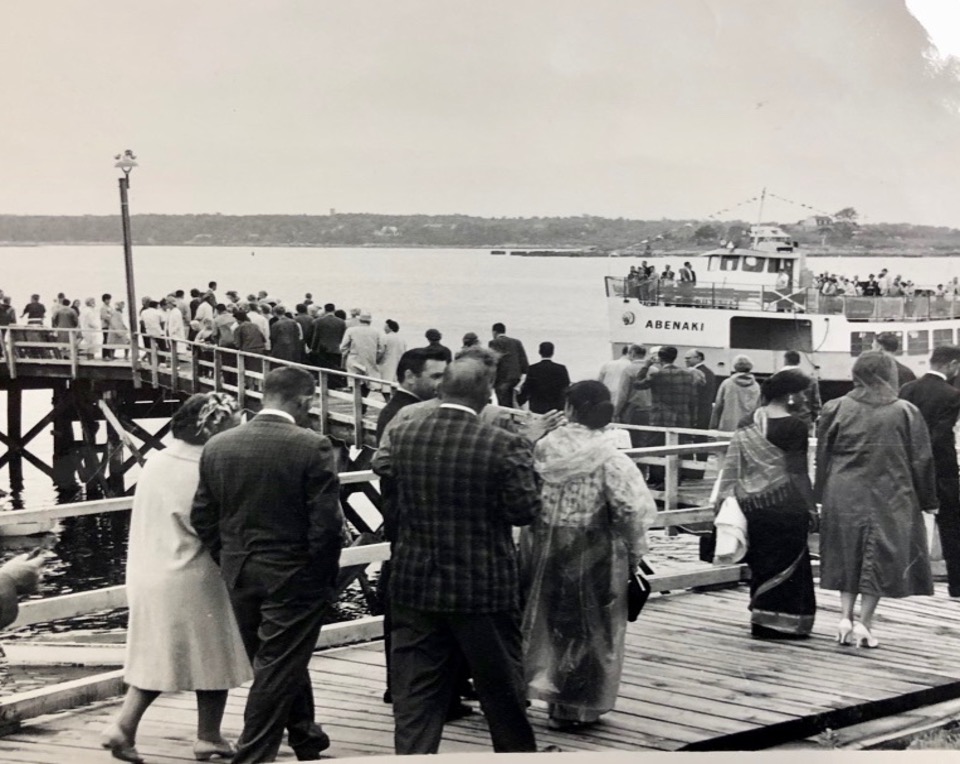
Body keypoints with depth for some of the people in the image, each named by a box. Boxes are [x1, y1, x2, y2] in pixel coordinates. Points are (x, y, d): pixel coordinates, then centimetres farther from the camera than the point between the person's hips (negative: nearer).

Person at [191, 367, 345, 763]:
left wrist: (230, 562, 14)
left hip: (239, 576, 6)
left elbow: (203, 518, 3)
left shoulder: (218, 446, 0)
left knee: (279, 661, 21)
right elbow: (326, 523, -17)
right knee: (278, 668, 4)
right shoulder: (312, 447, -16)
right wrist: (324, 577, -4)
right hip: (294, 576, -6)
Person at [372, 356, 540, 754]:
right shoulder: (503, 445, -17)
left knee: (416, 689, 7)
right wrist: (524, 454, 1)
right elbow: (524, 509, -12)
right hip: (484, 588, -2)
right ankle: (518, 750, 34)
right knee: (500, 683, 17)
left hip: (416, 586, 2)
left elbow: (381, 469, 14)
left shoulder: (400, 434, -5)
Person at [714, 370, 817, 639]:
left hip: (752, 503, 6)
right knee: (788, 562, 5)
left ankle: (762, 620, 21)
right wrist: (810, 506, -5)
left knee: (762, 561, 15)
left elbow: (733, 462, 3)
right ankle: (782, 621, 4)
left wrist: (725, 496, 6)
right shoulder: (795, 427, -11)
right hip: (786, 503, -6)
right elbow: (797, 471, -11)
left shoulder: (748, 423, 5)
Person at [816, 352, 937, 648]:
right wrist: (928, 501, 8)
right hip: (890, 500, -2)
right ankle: (864, 622, 3)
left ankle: (845, 617, 8)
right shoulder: (906, 412, -5)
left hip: (843, 499, 2)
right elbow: (921, 461, -1)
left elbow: (822, 457, 3)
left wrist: (822, 496, 13)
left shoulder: (834, 409, -2)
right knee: (879, 559, 6)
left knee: (848, 558, 15)